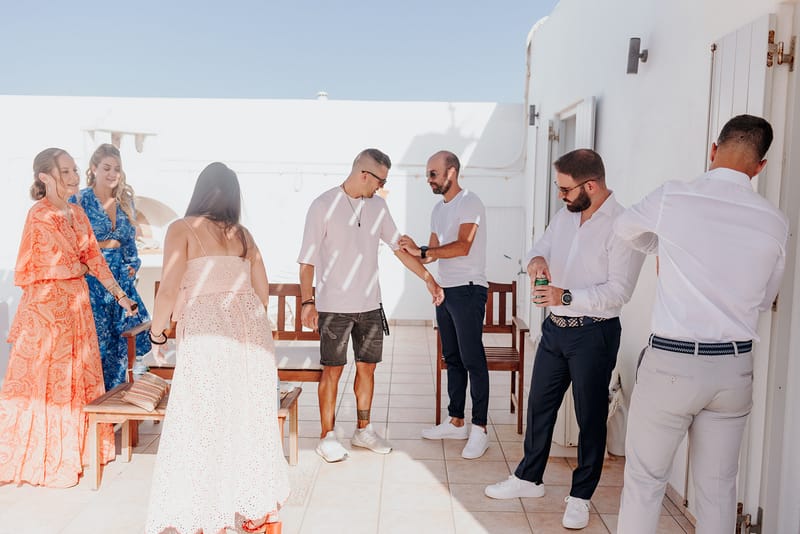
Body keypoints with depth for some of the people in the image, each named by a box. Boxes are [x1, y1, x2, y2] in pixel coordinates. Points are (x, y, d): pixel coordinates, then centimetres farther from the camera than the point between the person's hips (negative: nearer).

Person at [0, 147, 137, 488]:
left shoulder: (77, 213, 8)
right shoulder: (38, 216, -12)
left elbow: (93, 258, 13)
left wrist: (119, 294, 13)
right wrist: (71, 269, -9)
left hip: (76, 304, 7)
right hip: (45, 307, -7)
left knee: (78, 375, 15)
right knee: (44, 381, 2)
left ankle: (72, 447, 30)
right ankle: (44, 460, 15)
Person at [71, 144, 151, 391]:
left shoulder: (125, 201, 11)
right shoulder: (80, 201, -4)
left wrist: (132, 264, 6)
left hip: (121, 278, 5)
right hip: (91, 278, -5)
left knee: (120, 340, 6)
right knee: (96, 339, -4)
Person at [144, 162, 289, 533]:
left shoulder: (183, 228, -1)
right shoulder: (243, 235, 13)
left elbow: (169, 291, -8)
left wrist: (156, 334, 5)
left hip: (207, 335, -5)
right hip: (252, 329, 5)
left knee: (204, 424, 5)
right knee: (251, 419, 13)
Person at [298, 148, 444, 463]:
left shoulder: (377, 206, 6)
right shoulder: (324, 206, -10)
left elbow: (399, 247, 13)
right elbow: (307, 260, -10)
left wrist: (428, 278, 11)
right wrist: (308, 301, -17)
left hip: (370, 305, 5)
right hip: (334, 306, -5)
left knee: (367, 367, 12)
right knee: (332, 370, 2)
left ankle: (363, 431, 27)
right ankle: (327, 437, 16)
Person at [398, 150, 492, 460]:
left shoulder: (470, 203, -10)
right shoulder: (438, 209, 17)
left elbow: (462, 246, -22)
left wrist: (421, 251, -21)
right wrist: (415, 252, -4)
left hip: (468, 290, -9)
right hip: (445, 290, 9)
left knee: (473, 360, -6)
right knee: (452, 359, 13)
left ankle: (480, 429, 0)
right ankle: (456, 422, 22)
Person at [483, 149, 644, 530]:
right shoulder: (565, 215, 6)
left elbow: (619, 290, -21)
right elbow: (541, 247, 18)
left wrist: (567, 296, -28)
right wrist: (536, 260, -6)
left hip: (594, 334, -7)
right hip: (555, 327, 7)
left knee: (590, 416, 7)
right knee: (539, 405, 16)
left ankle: (581, 496, 23)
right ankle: (529, 478, 34)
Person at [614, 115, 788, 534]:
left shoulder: (672, 198, -9)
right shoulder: (774, 222, 0)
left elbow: (625, 228, 13)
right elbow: (764, 299, 12)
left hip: (671, 362, -3)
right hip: (734, 366, 4)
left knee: (644, 480, 8)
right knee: (718, 486, 16)